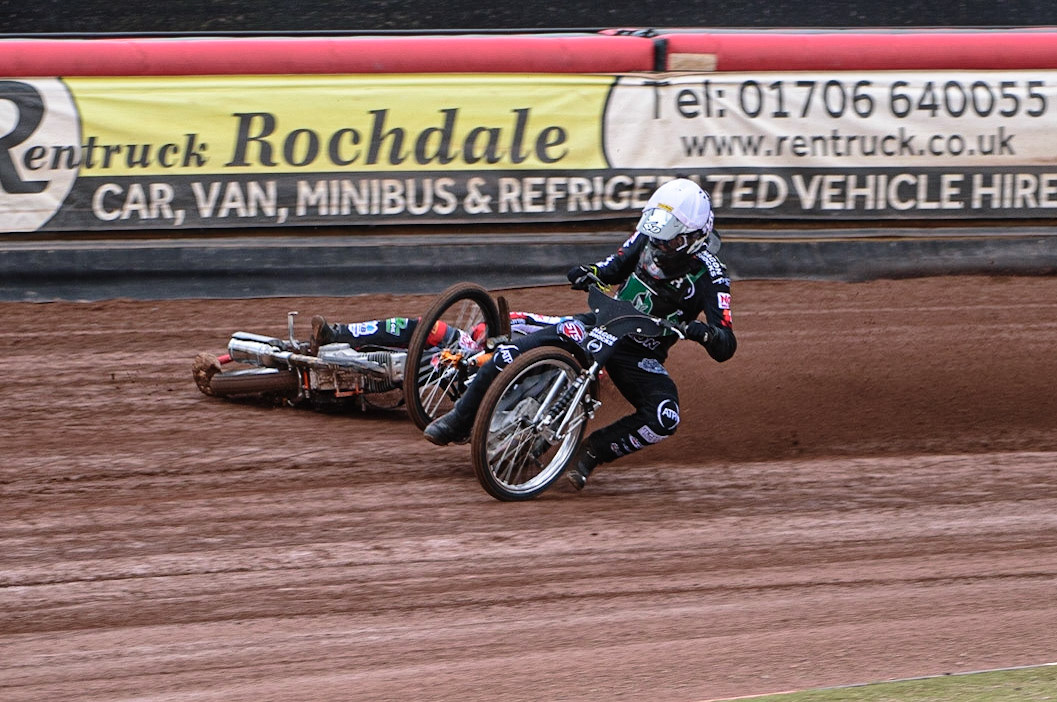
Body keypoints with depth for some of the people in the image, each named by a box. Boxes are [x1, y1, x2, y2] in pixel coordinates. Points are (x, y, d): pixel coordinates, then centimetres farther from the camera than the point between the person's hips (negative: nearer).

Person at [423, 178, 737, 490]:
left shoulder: (708, 276, -18)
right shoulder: (647, 236, -6)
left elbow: (726, 347, -23)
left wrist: (704, 333, -46)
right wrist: (591, 272, -8)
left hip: (641, 356, -3)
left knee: (664, 419, -32)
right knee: (510, 355, -16)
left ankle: (592, 452, -12)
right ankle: (460, 421, 5)